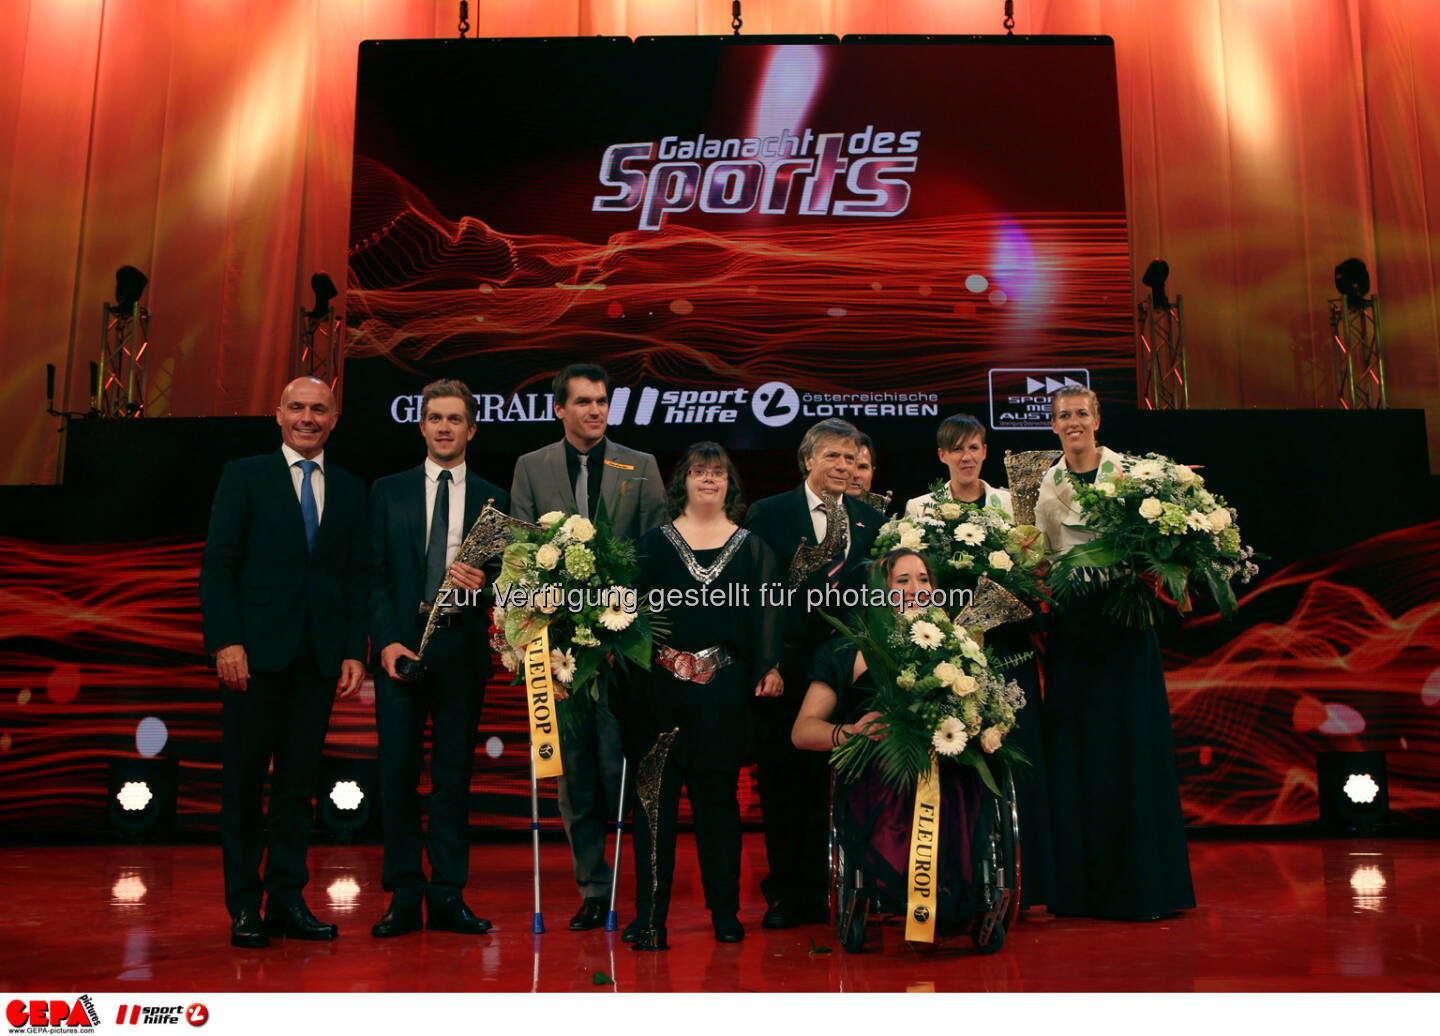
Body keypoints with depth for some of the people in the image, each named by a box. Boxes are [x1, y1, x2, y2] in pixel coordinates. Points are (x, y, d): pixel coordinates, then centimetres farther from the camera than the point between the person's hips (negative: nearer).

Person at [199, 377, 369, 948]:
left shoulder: (351, 490, 13)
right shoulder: (244, 475, 5)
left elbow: (358, 576, 11)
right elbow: (218, 564, -1)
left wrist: (355, 652, 2)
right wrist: (226, 641, -11)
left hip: (319, 657, 3)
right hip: (255, 652, -3)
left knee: (299, 782, 7)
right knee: (244, 779, 3)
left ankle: (288, 900, 15)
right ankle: (244, 906, 13)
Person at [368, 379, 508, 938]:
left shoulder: (493, 499, 10)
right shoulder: (388, 491, 9)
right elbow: (375, 573, 4)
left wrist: (483, 583, -13)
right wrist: (386, 640, -8)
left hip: (463, 648, 0)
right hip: (400, 645, 0)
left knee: (454, 775, 5)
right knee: (398, 772, 1)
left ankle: (448, 896, 13)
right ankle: (404, 897, 10)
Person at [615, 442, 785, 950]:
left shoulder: (751, 547, 11)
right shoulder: (655, 542, 8)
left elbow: (768, 608, 6)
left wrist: (770, 667, -6)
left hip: (723, 691, 1)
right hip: (661, 685, -1)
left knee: (719, 797, 8)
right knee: (655, 799, -1)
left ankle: (725, 913, 19)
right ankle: (650, 917, 6)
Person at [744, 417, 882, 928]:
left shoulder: (870, 520, 12)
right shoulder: (768, 513, 3)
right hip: (786, 667, -2)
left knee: (828, 781, 7)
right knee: (781, 780, 5)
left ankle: (816, 891, 20)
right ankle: (784, 891, 17)